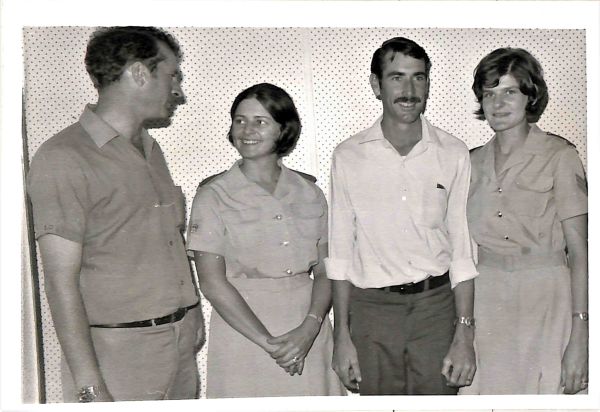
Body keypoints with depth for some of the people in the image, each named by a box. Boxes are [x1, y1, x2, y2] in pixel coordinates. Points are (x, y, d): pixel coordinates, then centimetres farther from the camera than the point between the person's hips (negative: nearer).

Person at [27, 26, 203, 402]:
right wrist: (90, 387, -18)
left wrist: (193, 314, 16)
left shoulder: (152, 151, 14)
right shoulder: (63, 158, -12)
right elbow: (61, 282, -16)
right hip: (119, 354, -7)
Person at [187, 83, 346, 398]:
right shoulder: (213, 197, -4)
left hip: (309, 335, 3)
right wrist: (268, 342, -14)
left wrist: (310, 327, -13)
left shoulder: (309, 193, 6)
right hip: (243, 334, -2)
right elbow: (212, 283, -10)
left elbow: (325, 270, 3)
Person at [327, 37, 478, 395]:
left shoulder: (454, 154, 0)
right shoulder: (348, 157, -1)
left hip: (437, 303, 0)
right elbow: (340, 254, 1)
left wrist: (465, 335, -4)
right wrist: (342, 335, 0)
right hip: (371, 308, 0)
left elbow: (462, 250, 0)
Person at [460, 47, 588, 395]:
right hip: (484, 298, 4)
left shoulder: (559, 155, -4)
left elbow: (579, 251, -7)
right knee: (483, 387, 3)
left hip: (543, 299, -3)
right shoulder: (474, 161, 9)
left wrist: (580, 335, -14)